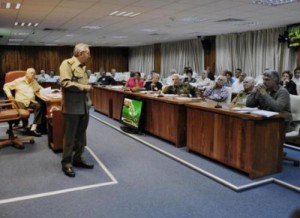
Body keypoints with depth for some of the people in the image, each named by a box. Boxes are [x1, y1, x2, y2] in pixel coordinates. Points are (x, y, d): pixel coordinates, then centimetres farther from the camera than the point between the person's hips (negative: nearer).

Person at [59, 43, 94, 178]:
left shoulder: (82, 66, 15)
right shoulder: (67, 64, -11)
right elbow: (65, 83, -22)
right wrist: (84, 87, -16)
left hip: (84, 107, 8)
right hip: (72, 107, -8)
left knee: (81, 136, 14)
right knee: (70, 137, 1)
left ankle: (78, 159, 27)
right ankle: (66, 163, 12)